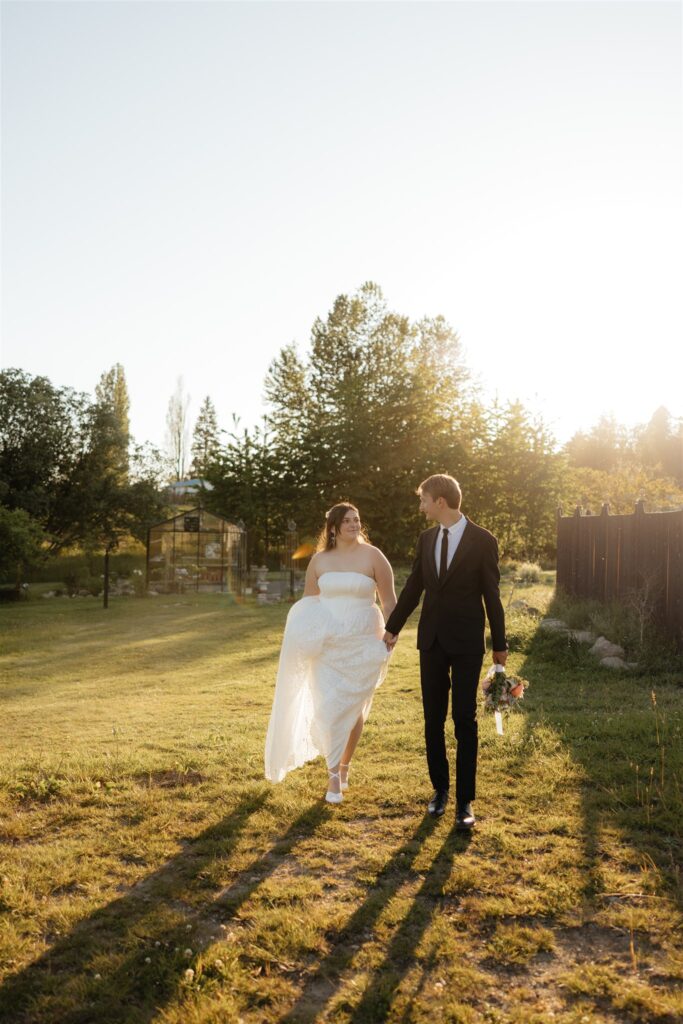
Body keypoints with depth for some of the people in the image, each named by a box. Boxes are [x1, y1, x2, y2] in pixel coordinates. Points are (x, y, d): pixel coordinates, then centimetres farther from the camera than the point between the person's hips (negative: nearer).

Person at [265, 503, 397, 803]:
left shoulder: (372, 556, -3)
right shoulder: (319, 560, 5)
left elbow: (389, 601, -1)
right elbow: (307, 602, 11)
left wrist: (390, 636, -8)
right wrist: (304, 633, -5)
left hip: (361, 643, -1)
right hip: (326, 644, 1)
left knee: (353, 707, 8)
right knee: (327, 707, -6)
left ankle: (345, 764, 32)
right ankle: (334, 777, 8)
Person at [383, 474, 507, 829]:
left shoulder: (483, 540, -8)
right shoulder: (426, 538, 6)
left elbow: (491, 595, -4)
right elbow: (413, 586, 14)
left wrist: (499, 645, 0)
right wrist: (392, 628, 18)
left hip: (466, 643, -4)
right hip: (431, 641, 5)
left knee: (464, 721, 1)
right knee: (433, 720, 10)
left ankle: (465, 800, 11)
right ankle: (440, 789, 25)